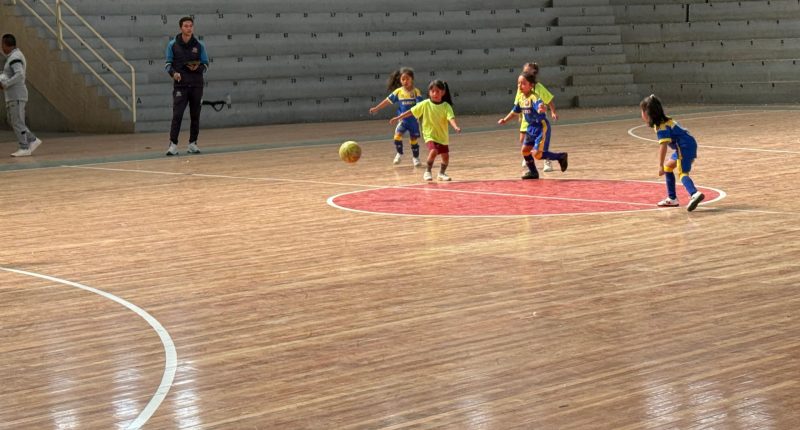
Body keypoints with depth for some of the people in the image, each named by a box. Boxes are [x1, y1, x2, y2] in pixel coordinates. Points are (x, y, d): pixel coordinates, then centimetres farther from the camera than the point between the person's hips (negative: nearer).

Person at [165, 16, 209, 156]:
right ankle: (173, 144, -7)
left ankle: (192, 143, 16)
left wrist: (198, 68, -14)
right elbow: (168, 63, 5)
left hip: (196, 85, 2)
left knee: (195, 116, 6)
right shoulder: (173, 45, 1)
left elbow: (205, 65, 8)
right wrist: (173, 73, -15)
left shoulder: (199, 45, 5)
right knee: (177, 115, -10)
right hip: (180, 85, -2)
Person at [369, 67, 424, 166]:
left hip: (413, 120, -2)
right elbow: (388, 101, 6)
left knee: (414, 140, 5)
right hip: (403, 120, 2)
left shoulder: (416, 92, -10)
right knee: (397, 136, -15)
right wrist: (376, 108, 9)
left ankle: (415, 157, 26)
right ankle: (399, 154, 8)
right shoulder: (398, 91, -3)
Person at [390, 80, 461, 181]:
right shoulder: (425, 104, -8)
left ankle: (441, 173, 33)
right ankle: (428, 172, -4)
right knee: (433, 151, -25)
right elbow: (411, 111, 0)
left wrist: (456, 127, -43)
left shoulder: (446, 106, -9)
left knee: (445, 156, 6)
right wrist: (398, 118, 2)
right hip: (430, 135, -2)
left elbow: (451, 118, -23)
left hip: (443, 136, 2)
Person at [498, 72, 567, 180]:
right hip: (531, 127, 8)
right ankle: (533, 172, 28)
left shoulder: (534, 97, -23)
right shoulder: (521, 98, 2)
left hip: (541, 127, -8)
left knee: (537, 154, -14)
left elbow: (541, 105, -44)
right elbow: (515, 111, 20)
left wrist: (542, 108, -66)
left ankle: (561, 156, 3)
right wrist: (505, 119, 23)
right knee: (525, 150, 9)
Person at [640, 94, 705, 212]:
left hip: (685, 147, -10)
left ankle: (695, 194, -47)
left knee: (682, 173, -21)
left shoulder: (661, 127, -14)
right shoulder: (664, 120, 16)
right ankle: (672, 198, 24)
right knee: (668, 167, 23)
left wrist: (660, 165, -24)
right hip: (688, 144, 10)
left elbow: (663, 146, -23)